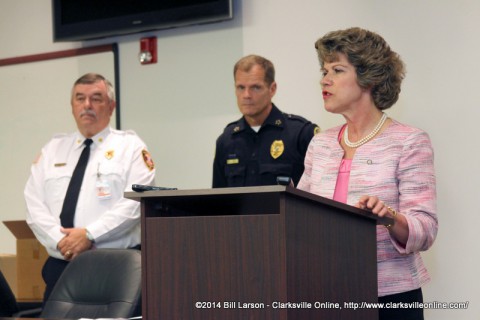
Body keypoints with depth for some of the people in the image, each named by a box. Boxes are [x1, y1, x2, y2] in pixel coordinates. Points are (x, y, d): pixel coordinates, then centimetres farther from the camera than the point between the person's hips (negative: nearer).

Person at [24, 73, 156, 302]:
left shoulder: (130, 146, 4)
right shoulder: (53, 149, 15)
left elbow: (135, 203, -9)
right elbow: (34, 205, 5)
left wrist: (89, 234, -17)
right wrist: (61, 241, -11)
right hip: (60, 264, 3)